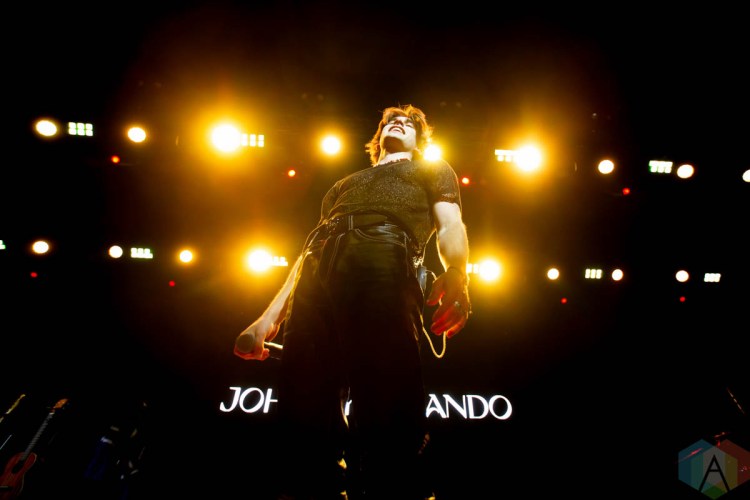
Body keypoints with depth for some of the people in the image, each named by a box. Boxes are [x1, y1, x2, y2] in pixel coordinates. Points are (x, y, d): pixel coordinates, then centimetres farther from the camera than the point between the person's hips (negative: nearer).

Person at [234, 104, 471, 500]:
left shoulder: (432, 169, 33)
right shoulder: (343, 185, 42)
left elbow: (449, 225, 12)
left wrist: (456, 272, -13)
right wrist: (269, 317, 20)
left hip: (388, 257, -4)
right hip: (320, 273, 5)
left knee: (385, 408, -18)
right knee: (304, 410, -7)